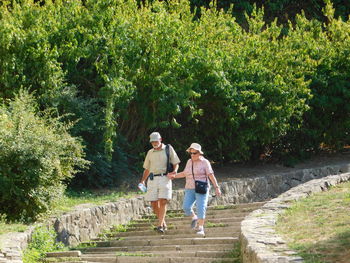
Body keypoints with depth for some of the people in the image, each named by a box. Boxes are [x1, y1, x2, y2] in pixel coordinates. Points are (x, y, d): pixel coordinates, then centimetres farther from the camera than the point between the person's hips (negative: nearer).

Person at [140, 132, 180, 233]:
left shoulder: (168, 149, 7)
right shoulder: (150, 153, 17)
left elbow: (176, 163, 7)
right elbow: (147, 169, 22)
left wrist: (174, 172, -14)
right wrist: (143, 181, 10)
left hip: (165, 178, -3)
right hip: (152, 179, 3)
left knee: (162, 202, -15)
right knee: (154, 203, -2)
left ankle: (160, 225, -15)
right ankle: (163, 222, 16)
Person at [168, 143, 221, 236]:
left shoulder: (205, 162, -6)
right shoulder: (190, 161, 10)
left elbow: (211, 176, -12)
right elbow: (185, 173, 24)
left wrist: (217, 187, -19)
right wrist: (174, 176, 20)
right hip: (190, 189, 5)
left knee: (201, 208, -13)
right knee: (186, 207, -8)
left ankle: (200, 228, -11)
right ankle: (194, 218, 19)